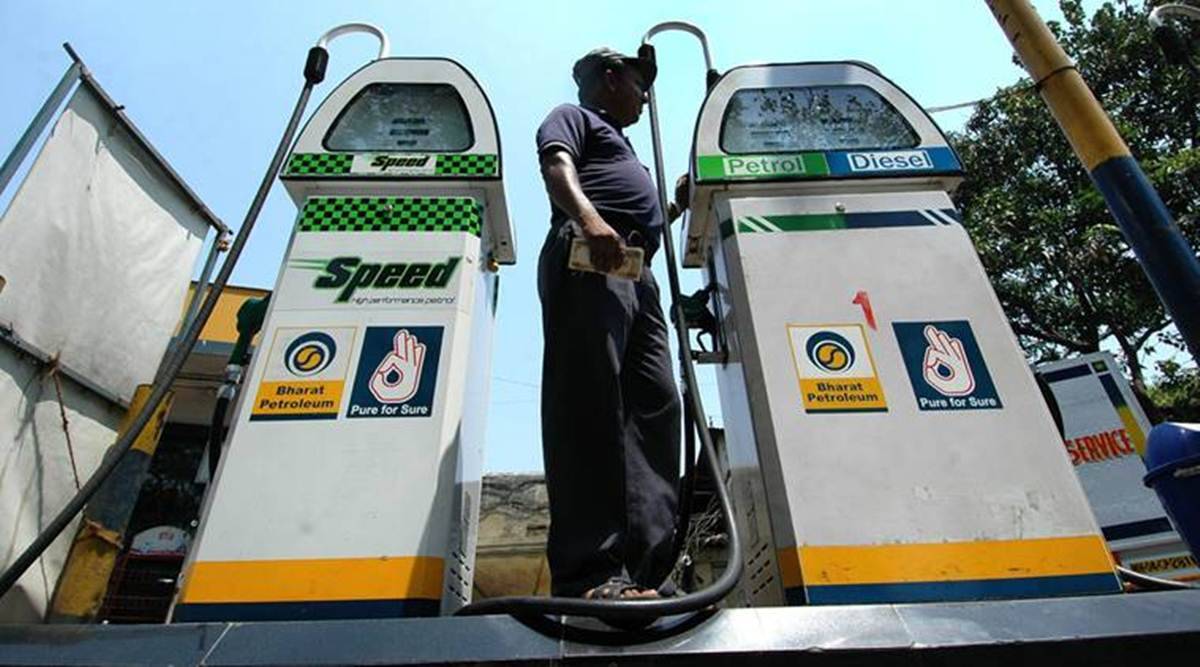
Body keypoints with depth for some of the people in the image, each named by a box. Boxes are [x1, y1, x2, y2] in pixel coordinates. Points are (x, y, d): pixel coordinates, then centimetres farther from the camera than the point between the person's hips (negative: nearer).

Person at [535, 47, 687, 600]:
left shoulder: (623, 150, 43)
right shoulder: (573, 117, 19)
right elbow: (557, 168, -6)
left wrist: (679, 203, 34)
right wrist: (589, 218, -25)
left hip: (635, 274, 9)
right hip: (587, 261, -8)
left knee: (654, 408, -8)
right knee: (591, 404, -21)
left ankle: (639, 573, -11)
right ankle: (590, 573, -26)